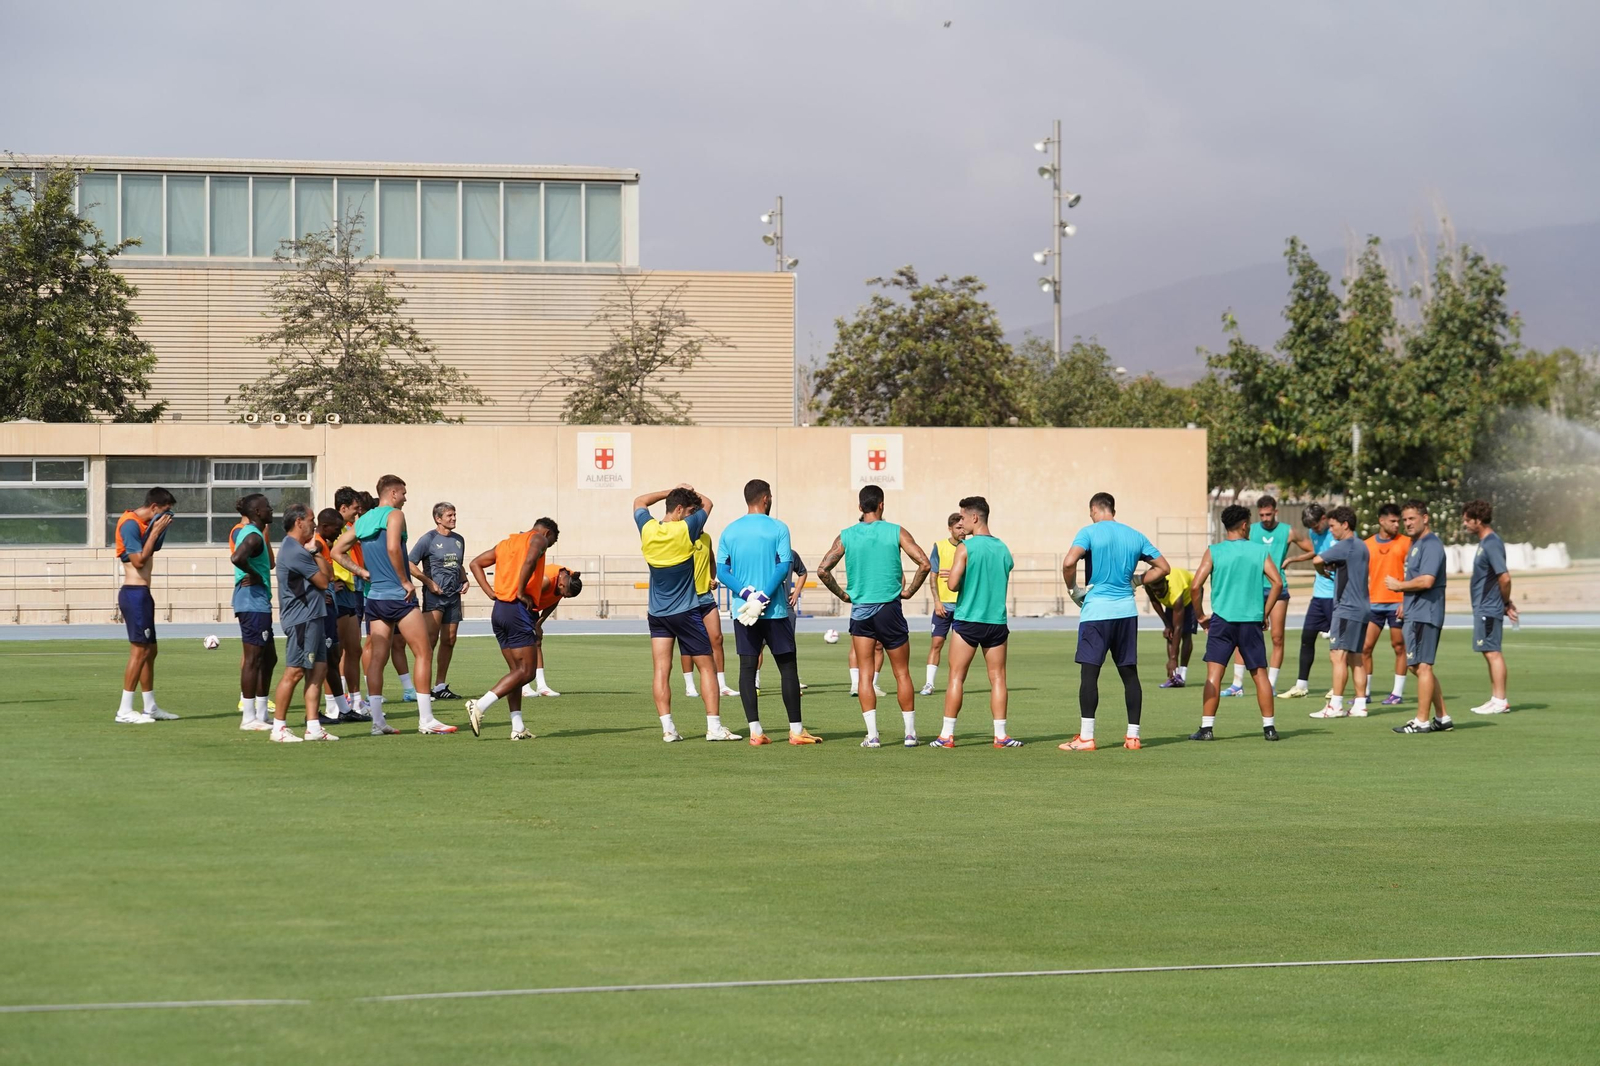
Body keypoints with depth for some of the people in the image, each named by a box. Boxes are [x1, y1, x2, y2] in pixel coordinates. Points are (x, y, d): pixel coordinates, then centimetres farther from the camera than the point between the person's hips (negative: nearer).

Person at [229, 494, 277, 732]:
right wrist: (254, 575, -19)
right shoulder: (253, 536, -16)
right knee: (254, 658, -6)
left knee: (268, 658, 15)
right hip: (254, 603, -11)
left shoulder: (245, 532, 15)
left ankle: (261, 714, 20)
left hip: (259, 604, 11)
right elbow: (237, 558, -33)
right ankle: (249, 717, -3)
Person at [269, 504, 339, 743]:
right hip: (301, 618, -11)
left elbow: (329, 573, 17)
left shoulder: (298, 550, 18)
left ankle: (313, 727, 9)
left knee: (318, 669, 8)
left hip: (311, 618, 11)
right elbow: (323, 581, -10)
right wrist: (316, 552, 1)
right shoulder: (295, 553, -16)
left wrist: (316, 552, 3)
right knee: (294, 672, -8)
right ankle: (279, 728, -3)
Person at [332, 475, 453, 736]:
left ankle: (377, 721, 2)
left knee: (377, 658, 6)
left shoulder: (363, 520, 14)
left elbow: (337, 551, 14)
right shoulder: (394, 515, -7)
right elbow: (393, 547, -24)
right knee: (423, 653, -1)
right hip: (398, 596, -7)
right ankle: (426, 719, -4)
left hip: (374, 597, 7)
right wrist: (405, 581, -15)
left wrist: (363, 573, 10)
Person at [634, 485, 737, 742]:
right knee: (706, 667, 3)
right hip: (687, 612, -4)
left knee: (660, 670, 0)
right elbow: (707, 503, 3)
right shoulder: (685, 529, -14)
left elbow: (639, 502, 20)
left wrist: (672, 491, 19)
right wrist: (691, 493, 22)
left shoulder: (648, 529, -2)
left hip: (657, 613, 4)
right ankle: (714, 727, -2)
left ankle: (667, 728, -7)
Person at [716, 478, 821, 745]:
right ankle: (796, 730, 4)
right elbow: (785, 566, -13)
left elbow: (721, 570, 0)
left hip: (742, 611, 3)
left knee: (747, 668, 4)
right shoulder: (777, 528, -3)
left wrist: (746, 594, -9)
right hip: (775, 610, -3)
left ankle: (755, 731, -2)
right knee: (788, 667, 4)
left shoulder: (730, 531, 7)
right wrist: (764, 597, -15)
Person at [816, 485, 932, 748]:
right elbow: (925, 564, -9)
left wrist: (842, 594, 5)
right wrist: (909, 591, 2)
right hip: (889, 608, -1)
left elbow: (823, 570, -6)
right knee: (902, 673, 8)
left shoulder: (846, 536, 1)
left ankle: (872, 735, -3)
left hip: (860, 609, 1)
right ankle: (910, 733, 10)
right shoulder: (895, 533, -3)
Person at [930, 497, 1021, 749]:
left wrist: (954, 578, 9)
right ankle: (1000, 734, 2)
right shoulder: (1003, 549, 9)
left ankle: (947, 734, 2)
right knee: (997, 678, 6)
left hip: (968, 621, -4)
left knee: (956, 677, 2)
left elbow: (953, 584, -15)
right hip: (997, 621, 4)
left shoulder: (965, 548, -8)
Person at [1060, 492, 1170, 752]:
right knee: (1129, 673, 9)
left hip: (1096, 611, -4)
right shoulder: (1135, 536, 9)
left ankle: (1086, 737, -7)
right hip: (1127, 611, 5)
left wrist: (1073, 590, -6)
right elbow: (1163, 567, 11)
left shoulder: (1090, 532, -6)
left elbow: (1069, 562, -21)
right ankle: (1133, 736, 11)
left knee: (1089, 672, -3)